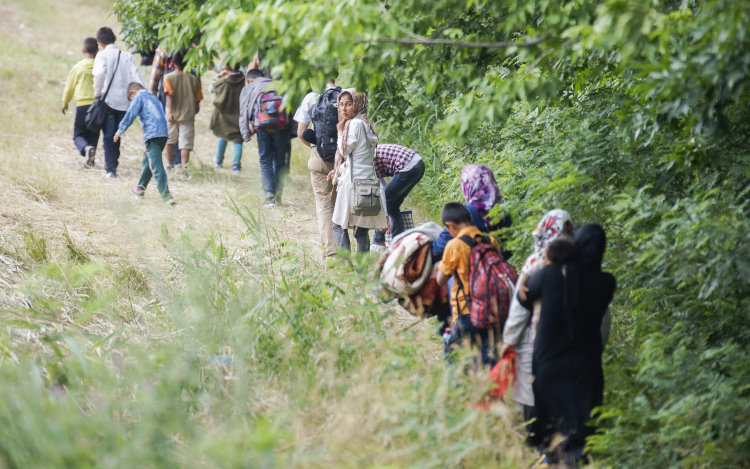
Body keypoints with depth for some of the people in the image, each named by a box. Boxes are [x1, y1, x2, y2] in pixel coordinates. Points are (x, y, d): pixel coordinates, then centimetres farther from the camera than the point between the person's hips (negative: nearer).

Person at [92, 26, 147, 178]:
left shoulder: (102, 55, -4)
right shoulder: (127, 56, 7)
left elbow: (100, 74, -23)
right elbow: (137, 77, -2)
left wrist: (97, 93, -11)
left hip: (108, 101, -3)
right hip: (124, 102, 3)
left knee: (108, 137, 1)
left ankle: (110, 169, -6)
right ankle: (114, 163, 22)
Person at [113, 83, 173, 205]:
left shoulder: (138, 98, 4)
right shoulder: (153, 98, 28)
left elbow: (130, 115, -5)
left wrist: (119, 132, 2)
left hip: (152, 135, -9)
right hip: (164, 133, 9)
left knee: (156, 166, -10)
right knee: (147, 161, 25)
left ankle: (166, 195, -15)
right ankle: (141, 188, 38)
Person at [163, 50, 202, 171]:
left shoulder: (169, 78, -4)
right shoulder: (193, 79, 2)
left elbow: (169, 96, -16)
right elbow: (197, 100, 6)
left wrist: (170, 112, -21)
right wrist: (194, 111, 21)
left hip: (173, 114, 0)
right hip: (188, 115, 0)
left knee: (170, 140, 19)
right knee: (186, 143, -4)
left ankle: (169, 165, 28)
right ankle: (184, 167, -16)